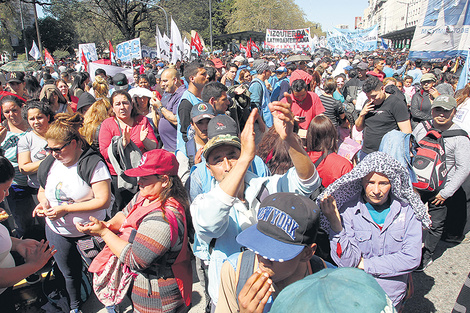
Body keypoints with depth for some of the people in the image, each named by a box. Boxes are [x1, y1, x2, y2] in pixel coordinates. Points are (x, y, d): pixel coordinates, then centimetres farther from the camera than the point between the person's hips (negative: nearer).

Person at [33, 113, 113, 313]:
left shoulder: (93, 163, -21)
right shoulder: (49, 164, -2)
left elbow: (103, 201, -25)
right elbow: (42, 191, 15)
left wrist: (66, 208, -26)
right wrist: (43, 202, -9)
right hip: (57, 232, 6)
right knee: (69, 273, 24)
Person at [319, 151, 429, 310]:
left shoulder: (407, 210, -11)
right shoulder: (348, 211, -16)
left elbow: (411, 258, -14)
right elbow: (347, 262, -21)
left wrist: (365, 264, -15)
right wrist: (335, 224, -35)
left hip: (394, 297, 2)